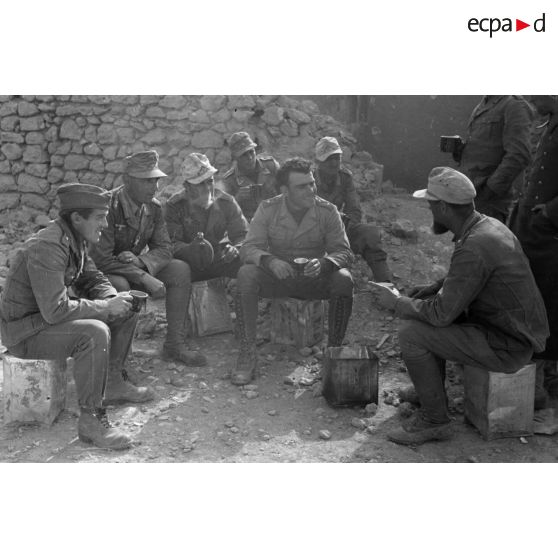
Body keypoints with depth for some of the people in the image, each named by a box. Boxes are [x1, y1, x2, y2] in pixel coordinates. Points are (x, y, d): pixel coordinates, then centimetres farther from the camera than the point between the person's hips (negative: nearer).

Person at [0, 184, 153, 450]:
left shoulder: (75, 239, 2)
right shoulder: (46, 247, -28)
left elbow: (93, 279, 12)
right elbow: (56, 310, -34)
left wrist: (112, 299, -10)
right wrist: (106, 307, -25)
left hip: (49, 314, 10)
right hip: (25, 330, -10)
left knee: (126, 312, 6)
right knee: (95, 333, -33)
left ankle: (111, 384, 16)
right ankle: (91, 420, -23)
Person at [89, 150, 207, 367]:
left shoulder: (153, 207, -4)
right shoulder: (108, 206, -25)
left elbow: (163, 249, -3)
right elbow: (101, 259, -28)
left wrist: (139, 261, -27)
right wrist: (145, 278, -33)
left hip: (134, 268, 6)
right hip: (102, 274, -6)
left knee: (180, 269, -13)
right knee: (119, 286, -38)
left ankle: (175, 343, -8)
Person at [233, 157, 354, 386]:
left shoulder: (327, 211, -7)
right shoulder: (268, 209, -7)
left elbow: (344, 252, -9)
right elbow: (249, 248, -13)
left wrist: (323, 263, -33)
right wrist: (270, 261, -36)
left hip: (315, 279, 0)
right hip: (277, 277, 0)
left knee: (344, 280, -30)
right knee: (246, 275, -29)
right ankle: (247, 355, -23)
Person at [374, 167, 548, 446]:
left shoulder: (474, 248, -27)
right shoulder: (488, 225, 3)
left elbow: (442, 314, -25)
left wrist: (397, 303, -10)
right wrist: (435, 287, 7)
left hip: (506, 345, -10)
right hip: (512, 327, 10)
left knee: (411, 335, -15)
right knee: (422, 311, 14)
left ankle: (434, 420, 0)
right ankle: (428, 391, 23)